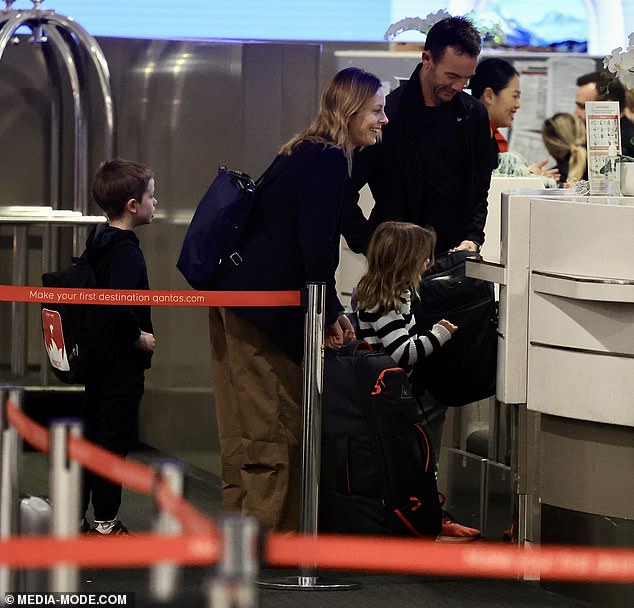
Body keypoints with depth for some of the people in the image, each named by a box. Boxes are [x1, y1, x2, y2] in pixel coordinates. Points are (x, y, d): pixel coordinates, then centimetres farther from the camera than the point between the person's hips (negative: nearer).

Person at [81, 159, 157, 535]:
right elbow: (119, 306, -31)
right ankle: (105, 522, 2)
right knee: (116, 438, -2)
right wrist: (140, 337, -17)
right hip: (123, 363, -9)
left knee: (91, 435, 14)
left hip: (98, 359, 9)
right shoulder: (127, 252, -19)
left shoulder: (97, 244, 10)